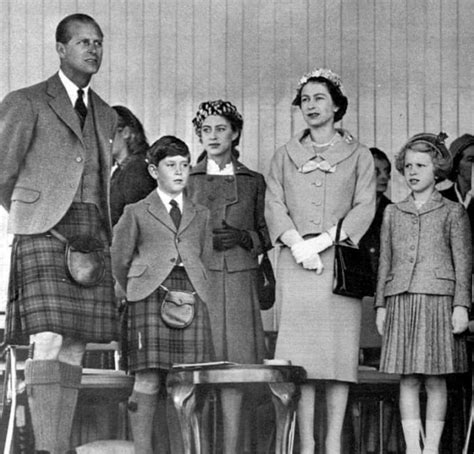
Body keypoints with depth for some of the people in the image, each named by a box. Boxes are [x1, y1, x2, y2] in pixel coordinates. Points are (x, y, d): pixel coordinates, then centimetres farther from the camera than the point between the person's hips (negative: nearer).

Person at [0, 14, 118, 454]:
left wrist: (100, 237, 16)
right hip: (44, 235, -6)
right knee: (49, 343, -17)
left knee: (74, 349, 1)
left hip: (92, 239, 6)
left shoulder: (106, 115, 20)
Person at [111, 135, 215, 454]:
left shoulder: (200, 215, 21)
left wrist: (194, 290, 11)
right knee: (148, 378, -10)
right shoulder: (136, 213, 12)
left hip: (192, 295, 3)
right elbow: (120, 262, 14)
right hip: (151, 295, -3)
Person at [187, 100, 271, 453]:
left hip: (239, 279, 1)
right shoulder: (188, 180, 11)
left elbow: (266, 235, 14)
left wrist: (244, 238, -4)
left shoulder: (253, 181, 13)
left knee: (234, 364, -3)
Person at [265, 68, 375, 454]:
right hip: (296, 261, 1)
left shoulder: (358, 155, 11)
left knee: (340, 349, -6)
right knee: (300, 353, -5)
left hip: (341, 260, -1)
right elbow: (274, 205, 7)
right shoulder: (285, 156, 17)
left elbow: (365, 207, 1)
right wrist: (297, 243, -10)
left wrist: (324, 240, -11)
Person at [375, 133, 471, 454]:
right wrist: (381, 305, 10)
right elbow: (385, 262, 16)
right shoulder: (393, 213, 15)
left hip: (438, 301, -3)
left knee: (436, 380, -1)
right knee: (408, 380, 0)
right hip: (401, 301, 3)